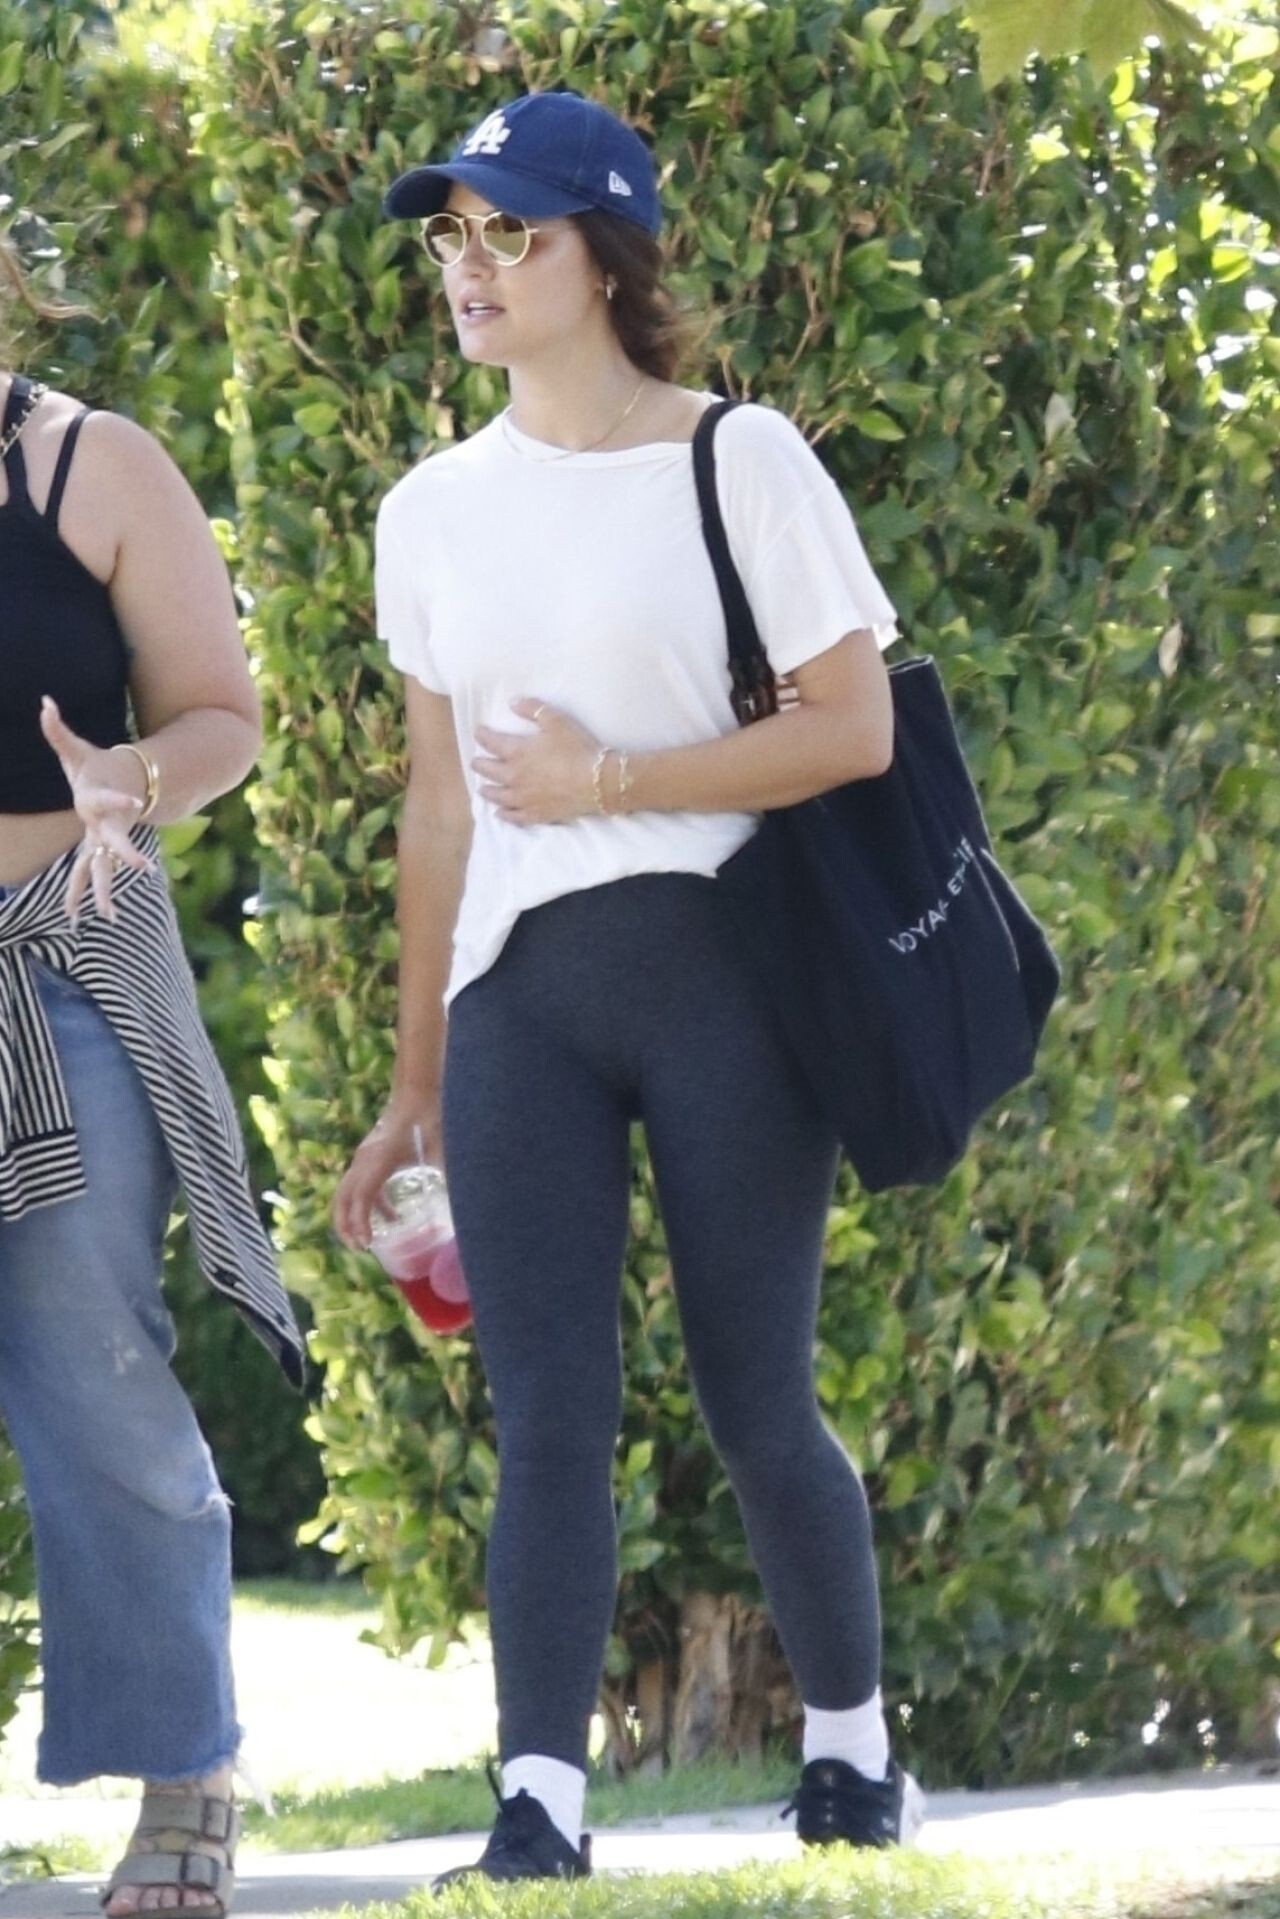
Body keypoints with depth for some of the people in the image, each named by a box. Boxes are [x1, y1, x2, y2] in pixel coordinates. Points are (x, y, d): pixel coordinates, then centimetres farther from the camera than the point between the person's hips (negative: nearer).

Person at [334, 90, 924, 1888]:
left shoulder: (740, 460, -2)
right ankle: (539, 1812, -12)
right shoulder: (435, 512, 13)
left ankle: (854, 1745, 20)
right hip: (520, 996, 4)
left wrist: (607, 782, -12)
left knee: (757, 1402, 0)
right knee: (548, 1416, -6)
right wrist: (415, 1087, 16)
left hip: (723, 977, -4)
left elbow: (855, 727, -7)